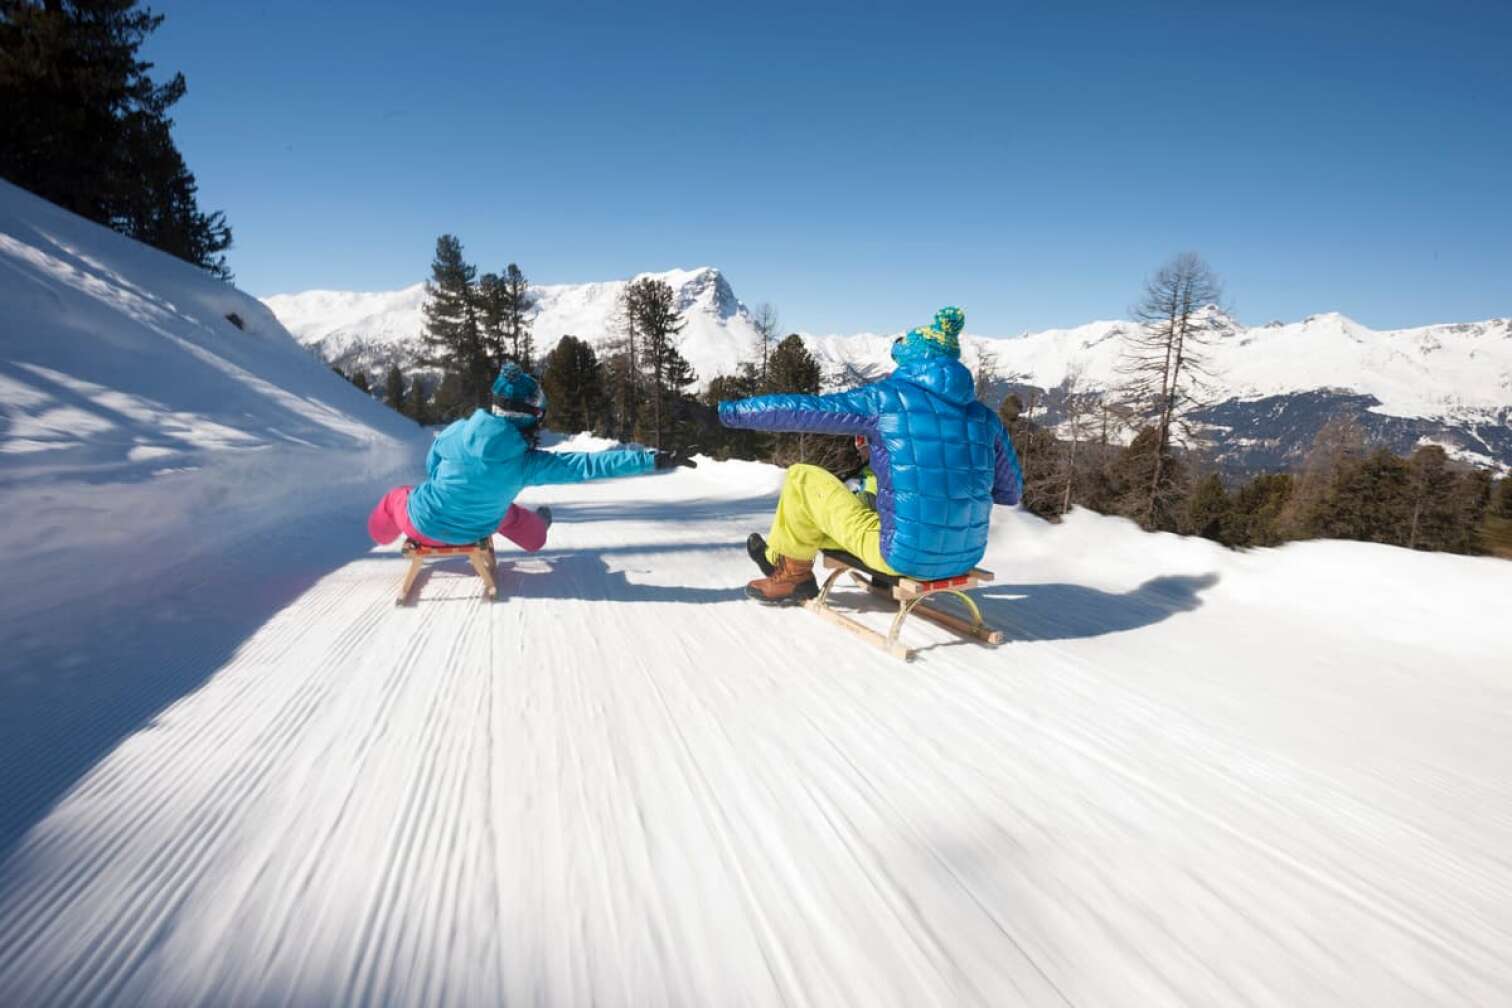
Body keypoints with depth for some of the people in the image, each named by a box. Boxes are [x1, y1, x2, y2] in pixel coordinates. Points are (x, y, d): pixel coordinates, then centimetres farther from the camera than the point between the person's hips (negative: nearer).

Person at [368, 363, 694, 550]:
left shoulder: (456, 432, -23)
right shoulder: (527, 463, -28)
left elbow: (432, 467, -2)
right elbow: (590, 464, -33)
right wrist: (653, 460, -34)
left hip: (424, 523, 0)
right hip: (470, 533, 0)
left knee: (397, 496, 33)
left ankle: (384, 531, 60)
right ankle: (537, 529, 58)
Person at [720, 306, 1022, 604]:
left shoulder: (887, 398, -8)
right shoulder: (985, 416, 6)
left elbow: (801, 410, -3)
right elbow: (1011, 491, 15)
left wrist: (737, 411, 11)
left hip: (904, 556, -6)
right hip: (965, 557, 7)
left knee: (801, 478, 8)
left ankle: (792, 572, 27)